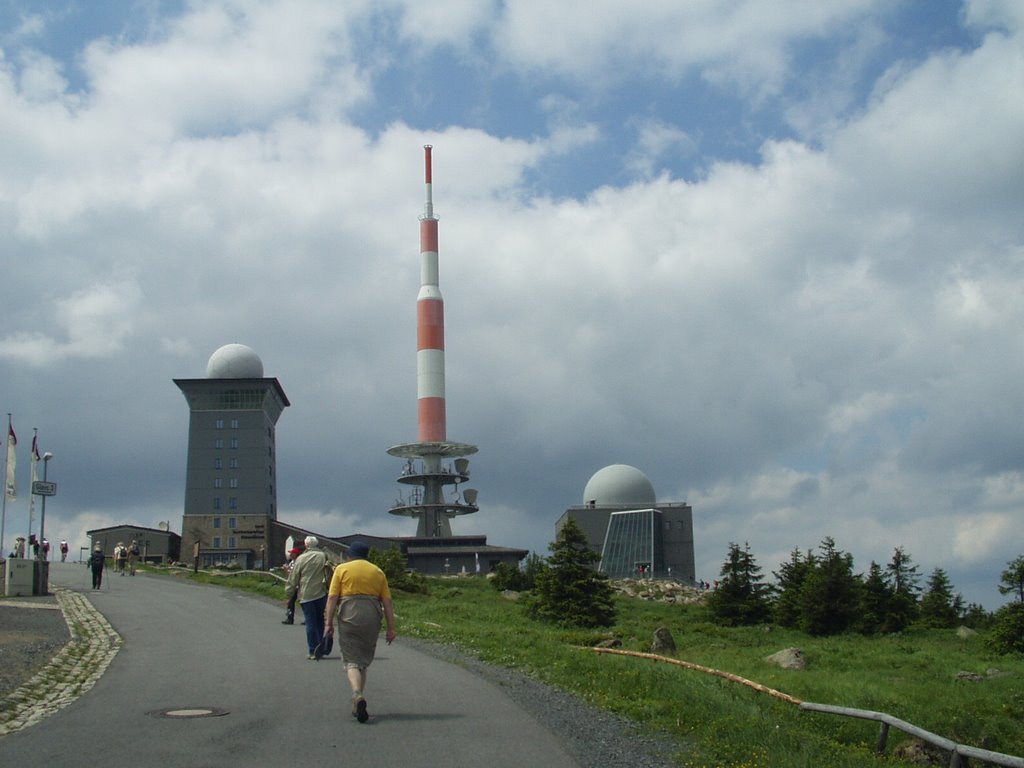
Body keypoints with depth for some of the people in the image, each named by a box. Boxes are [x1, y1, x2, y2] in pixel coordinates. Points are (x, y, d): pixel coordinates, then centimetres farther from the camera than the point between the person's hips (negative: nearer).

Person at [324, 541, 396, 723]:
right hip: (371, 617, 3)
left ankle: (358, 696, -26)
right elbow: (387, 602, 9)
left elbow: (332, 597, -3)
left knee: (352, 661, -2)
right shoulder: (378, 572, 15)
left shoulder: (342, 569, 8)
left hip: (349, 617, -3)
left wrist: (329, 622, -2)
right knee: (364, 661, 15)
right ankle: (357, 705, 16)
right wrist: (391, 628, 9)